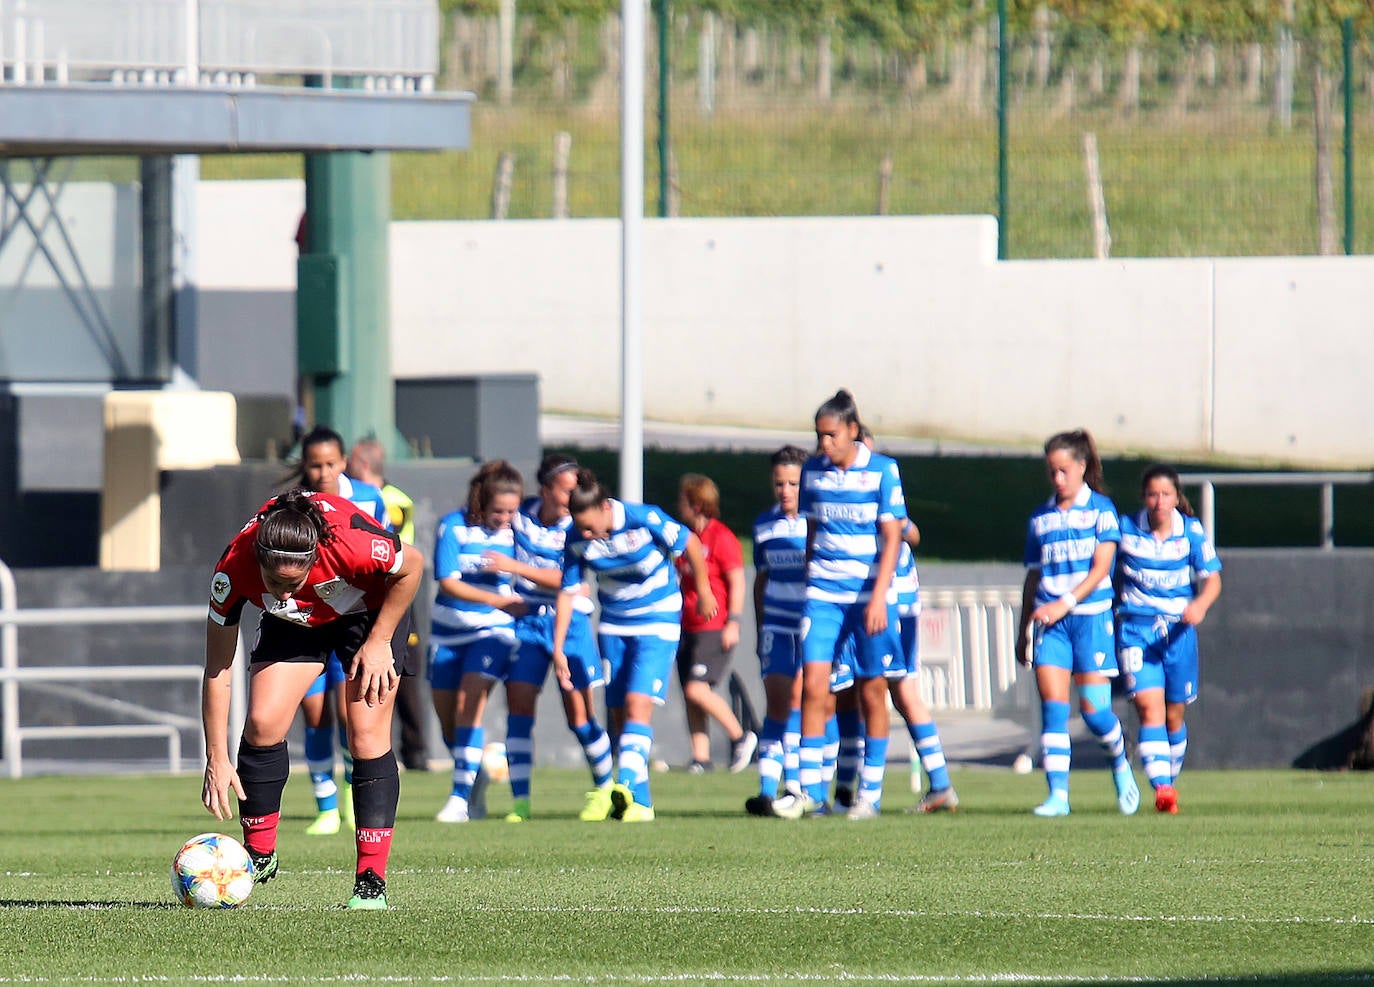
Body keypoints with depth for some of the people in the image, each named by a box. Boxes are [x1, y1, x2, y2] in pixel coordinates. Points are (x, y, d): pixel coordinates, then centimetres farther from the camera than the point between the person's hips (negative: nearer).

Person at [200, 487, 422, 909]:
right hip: (294, 623, 2)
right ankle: (258, 855, 10)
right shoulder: (234, 569, -34)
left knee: (368, 736, -13)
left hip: (369, 611, -2)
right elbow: (217, 669, -23)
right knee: (262, 724, -11)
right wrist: (217, 760, -23)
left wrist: (379, 643, -16)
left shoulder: (351, 543, -42)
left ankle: (372, 883, -10)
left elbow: (411, 567, -18)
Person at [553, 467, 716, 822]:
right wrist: (558, 649, -7)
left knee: (638, 703, -20)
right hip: (613, 626, 5)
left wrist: (703, 590, 4)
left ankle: (627, 786, -31)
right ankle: (640, 802, 12)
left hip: (658, 622, -5)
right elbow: (568, 592, -4)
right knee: (619, 714, 3)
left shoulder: (645, 520, -24)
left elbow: (690, 544, -9)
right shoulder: (577, 540, -12)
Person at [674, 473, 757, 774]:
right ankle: (700, 757, 6)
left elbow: (737, 583, -13)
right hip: (689, 629, 9)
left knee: (697, 689, -17)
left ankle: (740, 737, -1)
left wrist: (733, 623, -18)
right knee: (689, 695, 3)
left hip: (715, 629, -9)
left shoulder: (721, 538, -11)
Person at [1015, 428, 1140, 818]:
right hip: (1050, 620, 3)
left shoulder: (1101, 510, 2)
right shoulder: (1040, 519, 13)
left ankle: (1120, 761, 25)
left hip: (1091, 615, -3)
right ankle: (1058, 793, -12)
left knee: (1093, 706, -6)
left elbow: (1101, 568, -7)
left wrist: (1065, 604, -17)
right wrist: (1024, 630, 16)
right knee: (1053, 705, -9)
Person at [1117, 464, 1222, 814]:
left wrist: (1200, 604, -24)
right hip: (1135, 626, -1)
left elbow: (1212, 579, -4)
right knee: (1150, 708, -18)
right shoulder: (1125, 529, -3)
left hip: (1178, 630, 1)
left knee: (1173, 716, 10)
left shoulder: (1191, 532, -2)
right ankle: (1162, 788, -29)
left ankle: (1170, 781, 31)